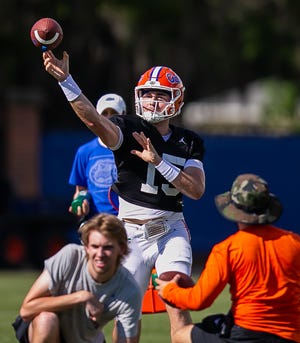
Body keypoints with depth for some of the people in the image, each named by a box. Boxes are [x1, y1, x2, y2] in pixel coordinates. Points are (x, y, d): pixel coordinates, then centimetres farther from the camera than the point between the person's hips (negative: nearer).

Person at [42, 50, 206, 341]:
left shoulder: (189, 143, 4)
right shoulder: (129, 129, -6)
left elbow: (196, 190, -8)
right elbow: (94, 120, -26)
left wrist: (158, 161, -18)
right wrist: (64, 79, -40)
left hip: (171, 230, 1)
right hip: (131, 231, -1)